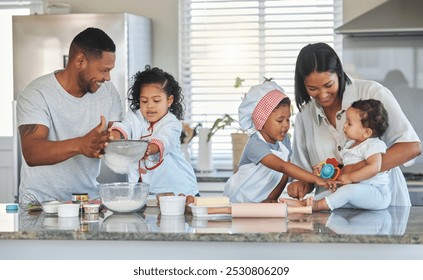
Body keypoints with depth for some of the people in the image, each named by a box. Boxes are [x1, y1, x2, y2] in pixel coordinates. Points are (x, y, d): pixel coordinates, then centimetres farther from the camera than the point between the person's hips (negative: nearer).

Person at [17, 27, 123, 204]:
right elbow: (31, 153, -23)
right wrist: (80, 145, -39)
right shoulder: (35, 95, -11)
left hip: (89, 198, 4)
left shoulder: (108, 92, 5)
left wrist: (103, 146, -23)